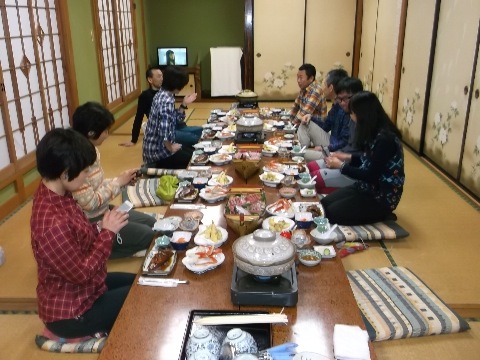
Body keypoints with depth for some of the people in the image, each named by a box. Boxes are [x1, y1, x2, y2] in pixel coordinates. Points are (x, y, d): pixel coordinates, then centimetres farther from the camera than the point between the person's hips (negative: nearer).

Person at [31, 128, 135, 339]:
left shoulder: (56, 195, -7)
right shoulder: (53, 222, -36)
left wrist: (102, 228, -11)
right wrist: (108, 232, -21)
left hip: (83, 288, 8)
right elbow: (81, 273, -27)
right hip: (70, 311, -8)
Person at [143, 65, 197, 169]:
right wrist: (170, 148, -17)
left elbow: (175, 119, 12)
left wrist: (184, 104, 3)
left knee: (192, 151, 16)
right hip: (159, 150, -9)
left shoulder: (162, 94, 6)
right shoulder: (167, 101, -23)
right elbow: (164, 130, -31)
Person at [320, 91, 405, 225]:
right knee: (324, 203, 2)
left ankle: (380, 215, 1)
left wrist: (341, 166, -16)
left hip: (381, 197, -9)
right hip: (368, 188, 9)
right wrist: (348, 157, 3)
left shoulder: (385, 139, -25)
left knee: (331, 213, -13)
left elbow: (371, 176, -24)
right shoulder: (375, 133, 2)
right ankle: (376, 213, 10)